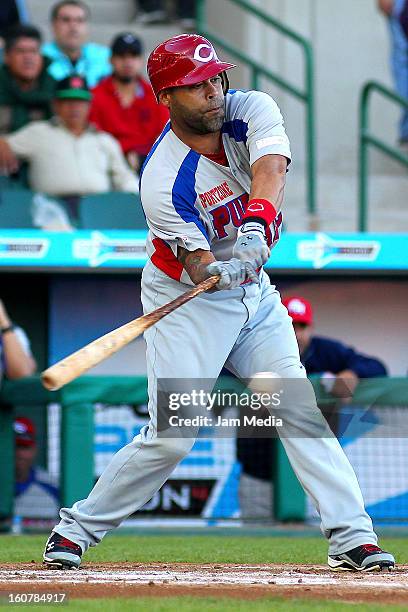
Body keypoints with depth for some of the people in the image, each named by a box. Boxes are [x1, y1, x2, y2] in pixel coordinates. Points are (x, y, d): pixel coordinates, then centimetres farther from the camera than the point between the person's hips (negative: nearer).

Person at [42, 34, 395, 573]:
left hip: (253, 291, 5)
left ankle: (352, 535, -5)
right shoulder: (163, 180, -25)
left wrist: (258, 218, -50)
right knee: (172, 435, -11)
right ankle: (79, 526, 4)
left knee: (301, 408, -4)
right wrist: (218, 274, -52)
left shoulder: (251, 111, -11)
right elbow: (198, 266, -29)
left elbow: (270, 168, -31)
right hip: (184, 301, -5)